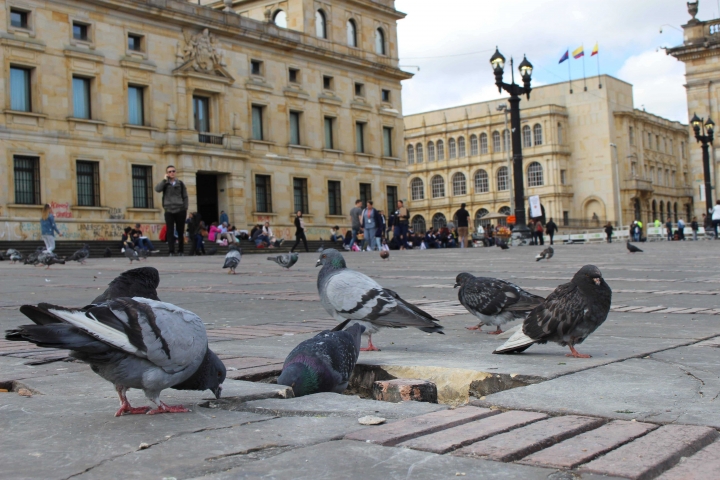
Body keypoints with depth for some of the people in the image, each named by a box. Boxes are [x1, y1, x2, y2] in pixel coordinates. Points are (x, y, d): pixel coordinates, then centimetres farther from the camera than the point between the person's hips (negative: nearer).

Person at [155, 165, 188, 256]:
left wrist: (185, 209, 1)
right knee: (170, 232, -5)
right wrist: (165, 179, -9)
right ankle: (171, 251, -5)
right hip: (169, 211, -1)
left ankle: (180, 251, 14)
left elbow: (185, 197, 9)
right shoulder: (165, 184, 8)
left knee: (180, 232, 5)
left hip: (180, 211, 1)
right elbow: (157, 189, -13)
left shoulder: (180, 183, 10)